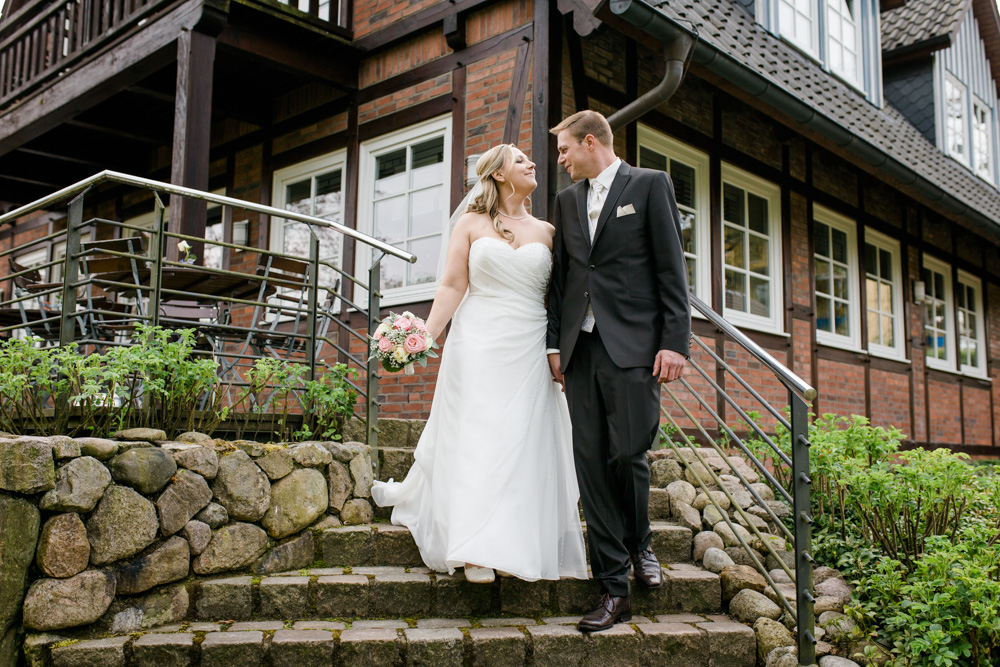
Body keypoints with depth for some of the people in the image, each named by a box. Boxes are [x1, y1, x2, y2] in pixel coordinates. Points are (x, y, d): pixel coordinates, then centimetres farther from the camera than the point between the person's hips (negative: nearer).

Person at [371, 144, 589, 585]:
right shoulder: (471, 224, 6)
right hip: (478, 345, -2)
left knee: (525, 440, 2)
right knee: (473, 437, -2)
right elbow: (452, 286, 0)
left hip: (530, 350, 2)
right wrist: (426, 335, -12)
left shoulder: (546, 231, 12)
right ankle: (476, 551, 4)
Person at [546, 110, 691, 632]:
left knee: (627, 454, -9)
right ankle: (614, 589, 8)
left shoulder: (650, 185, 4)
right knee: (592, 463, 1)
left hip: (631, 345, -4)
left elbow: (671, 269, -2)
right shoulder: (567, 200, 18)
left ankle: (639, 543, 23)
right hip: (581, 348, 5)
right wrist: (555, 344, 11)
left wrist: (674, 341, -9)